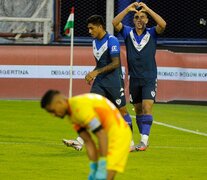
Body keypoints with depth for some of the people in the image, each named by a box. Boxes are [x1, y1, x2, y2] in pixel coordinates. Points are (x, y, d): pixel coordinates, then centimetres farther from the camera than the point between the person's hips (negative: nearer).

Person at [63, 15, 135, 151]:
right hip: (100, 82, 7)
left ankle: (130, 142, 16)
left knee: (122, 111, 3)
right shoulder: (95, 42, 11)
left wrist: (97, 72, -23)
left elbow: (116, 63, -21)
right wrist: (92, 75, 8)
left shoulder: (112, 41, -14)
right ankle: (80, 142, -15)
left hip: (114, 82, -7)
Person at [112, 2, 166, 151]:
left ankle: (144, 140, -18)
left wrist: (148, 9, -22)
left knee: (147, 108, -14)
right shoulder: (128, 32, 3)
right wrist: (128, 9, -19)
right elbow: (115, 23, -12)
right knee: (138, 110, 9)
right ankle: (144, 141, 19)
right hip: (134, 78, 3)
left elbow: (163, 25, -21)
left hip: (149, 78, -3)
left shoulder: (152, 33, -2)